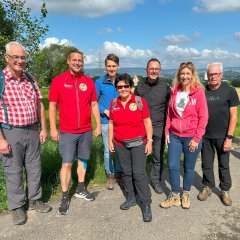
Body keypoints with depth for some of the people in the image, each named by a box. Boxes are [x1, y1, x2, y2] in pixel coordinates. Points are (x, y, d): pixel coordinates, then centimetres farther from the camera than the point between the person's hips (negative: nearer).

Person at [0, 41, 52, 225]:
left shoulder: (31, 79, 5)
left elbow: (40, 105, 9)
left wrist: (43, 128, 6)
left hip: (33, 131, 5)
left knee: (34, 167, 14)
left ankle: (35, 200, 33)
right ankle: (17, 207, 26)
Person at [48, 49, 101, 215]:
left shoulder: (89, 81, 4)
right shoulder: (58, 80, -3)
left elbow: (94, 105, 8)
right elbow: (52, 105, -2)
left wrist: (98, 125, 5)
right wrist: (53, 128, -6)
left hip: (86, 131, 3)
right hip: (67, 131, -3)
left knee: (83, 160, 14)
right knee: (67, 163, -1)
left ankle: (81, 189, 31)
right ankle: (65, 197, 13)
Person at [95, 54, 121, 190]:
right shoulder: (100, 82, -3)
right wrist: (105, 111, -12)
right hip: (106, 122, -1)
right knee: (108, 150, 7)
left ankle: (118, 172, 33)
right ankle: (111, 175, 27)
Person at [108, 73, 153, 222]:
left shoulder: (140, 101, -7)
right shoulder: (114, 103, 3)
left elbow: (147, 122, -5)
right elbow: (111, 123, 10)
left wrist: (149, 141, -8)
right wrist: (110, 140, 7)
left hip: (138, 143, -4)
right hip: (120, 144, 4)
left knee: (139, 173, -6)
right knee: (126, 172, 14)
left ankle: (146, 204, 8)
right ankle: (131, 198, 31)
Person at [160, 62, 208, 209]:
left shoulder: (198, 92, -8)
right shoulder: (174, 91, 4)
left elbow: (203, 117, -8)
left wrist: (197, 138, -10)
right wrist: (167, 132, 4)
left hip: (191, 137, -3)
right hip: (175, 136, 3)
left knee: (189, 168, 11)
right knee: (172, 166, 5)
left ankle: (186, 195, 34)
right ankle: (175, 196, 25)